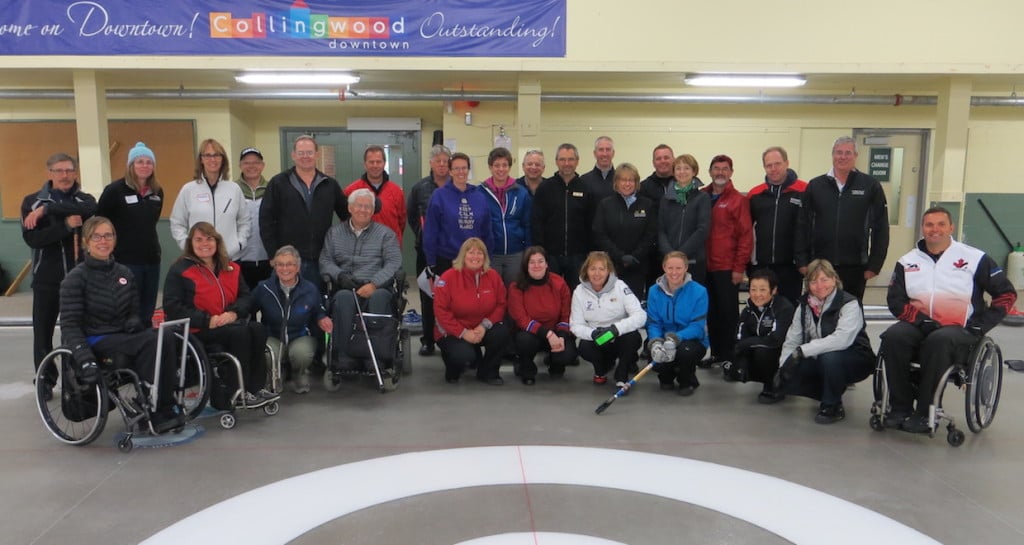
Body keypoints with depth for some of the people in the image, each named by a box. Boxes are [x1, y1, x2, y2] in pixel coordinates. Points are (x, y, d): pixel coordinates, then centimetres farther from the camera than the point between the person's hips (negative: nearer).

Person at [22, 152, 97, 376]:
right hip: (46, 278, 0)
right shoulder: (32, 202, 4)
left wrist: (47, 209, -21)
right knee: (43, 333, 7)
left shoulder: (85, 200, 7)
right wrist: (67, 225, -19)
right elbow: (32, 238, -10)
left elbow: (91, 211, -20)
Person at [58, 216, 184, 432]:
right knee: (152, 342, -31)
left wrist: (133, 320, -7)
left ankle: (166, 405, -23)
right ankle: (154, 412, -23)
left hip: (123, 336, 5)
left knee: (166, 337, -28)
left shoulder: (124, 273, 11)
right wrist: (85, 360, -26)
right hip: (96, 341, -5)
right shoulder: (76, 278, -5)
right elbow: (69, 325, -11)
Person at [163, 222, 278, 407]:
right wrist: (207, 320, -19)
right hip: (197, 331, -5)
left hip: (229, 323, 5)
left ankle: (257, 387, -23)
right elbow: (172, 307, -10)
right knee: (239, 333, -31)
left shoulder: (230, 269, 15)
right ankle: (239, 392, -26)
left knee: (258, 329, -25)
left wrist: (234, 312, -13)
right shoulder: (179, 270, -2)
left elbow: (246, 296, 11)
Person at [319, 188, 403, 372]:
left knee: (379, 296, -37)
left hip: (377, 288, -1)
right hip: (345, 288, 1)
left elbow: (394, 263, 2)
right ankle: (344, 357, -37)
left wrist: (374, 284, -14)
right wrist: (340, 275, -10)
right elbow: (325, 261, 12)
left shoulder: (385, 233, 16)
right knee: (344, 298, -35)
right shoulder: (334, 233, 23)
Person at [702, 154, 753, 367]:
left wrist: (739, 267, -9)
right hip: (704, 266, 4)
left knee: (728, 312, 1)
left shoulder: (739, 200, -2)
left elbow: (746, 236, -5)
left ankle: (728, 356, 11)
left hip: (727, 268, -3)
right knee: (711, 312, 9)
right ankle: (716, 353, 19)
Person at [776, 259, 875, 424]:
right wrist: (783, 366, -19)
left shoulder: (849, 304, -19)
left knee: (830, 357, -38)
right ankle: (832, 392, 13)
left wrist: (803, 350, -36)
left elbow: (842, 339, -35)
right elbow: (791, 341, -3)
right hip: (820, 363, 6)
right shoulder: (805, 306, 0)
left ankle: (833, 406, -11)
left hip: (856, 360, -6)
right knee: (786, 379, -16)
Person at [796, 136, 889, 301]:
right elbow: (803, 226, 4)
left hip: (855, 267, -1)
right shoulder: (815, 185, 4)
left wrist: (874, 265, -3)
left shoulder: (870, 186, -1)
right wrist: (802, 261, 0)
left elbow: (881, 228, 0)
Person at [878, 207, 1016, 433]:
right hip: (919, 326, 3)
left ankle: (925, 413, -26)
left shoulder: (975, 259, 2)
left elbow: (1007, 293, 5)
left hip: (960, 329, -3)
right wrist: (921, 319, -13)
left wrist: (980, 325, -4)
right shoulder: (907, 262, 8)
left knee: (938, 341, -37)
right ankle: (901, 407, -20)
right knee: (893, 336, -29)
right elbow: (896, 301, 2)